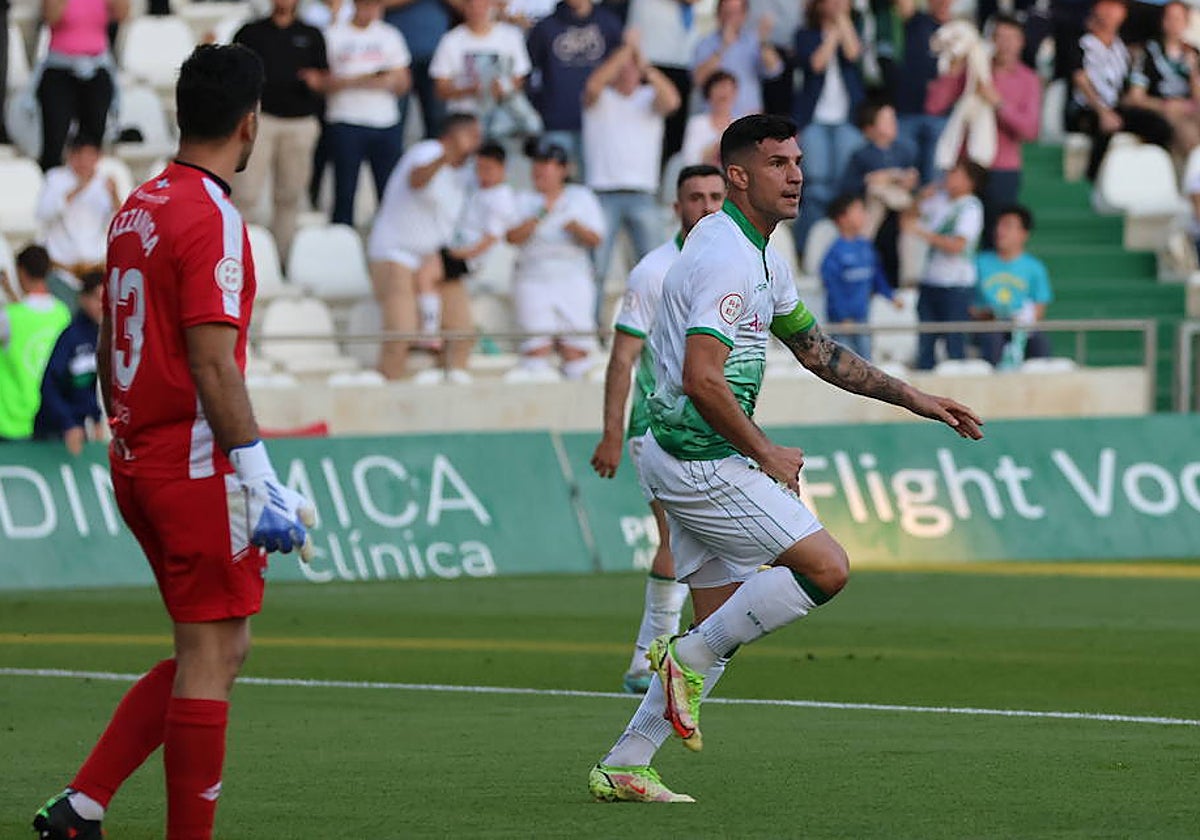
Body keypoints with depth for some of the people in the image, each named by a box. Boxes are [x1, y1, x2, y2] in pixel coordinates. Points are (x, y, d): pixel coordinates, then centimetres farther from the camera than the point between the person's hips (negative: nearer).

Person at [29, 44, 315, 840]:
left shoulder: (137, 208, 11)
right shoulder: (212, 220, -15)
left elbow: (109, 344, 17)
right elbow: (214, 367, -20)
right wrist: (259, 484, -19)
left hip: (137, 460, 9)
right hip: (198, 468, -9)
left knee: (214, 650, 15)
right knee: (211, 655, -3)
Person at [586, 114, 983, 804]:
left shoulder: (762, 256, 15)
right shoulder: (727, 260, -19)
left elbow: (813, 346, 26)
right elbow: (702, 382, -27)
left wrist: (911, 398, 22)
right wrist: (766, 455, -16)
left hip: (691, 457, 10)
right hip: (703, 459, -10)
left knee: (723, 626, 12)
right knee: (827, 567, -12)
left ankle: (624, 766, 12)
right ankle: (690, 657, -4)